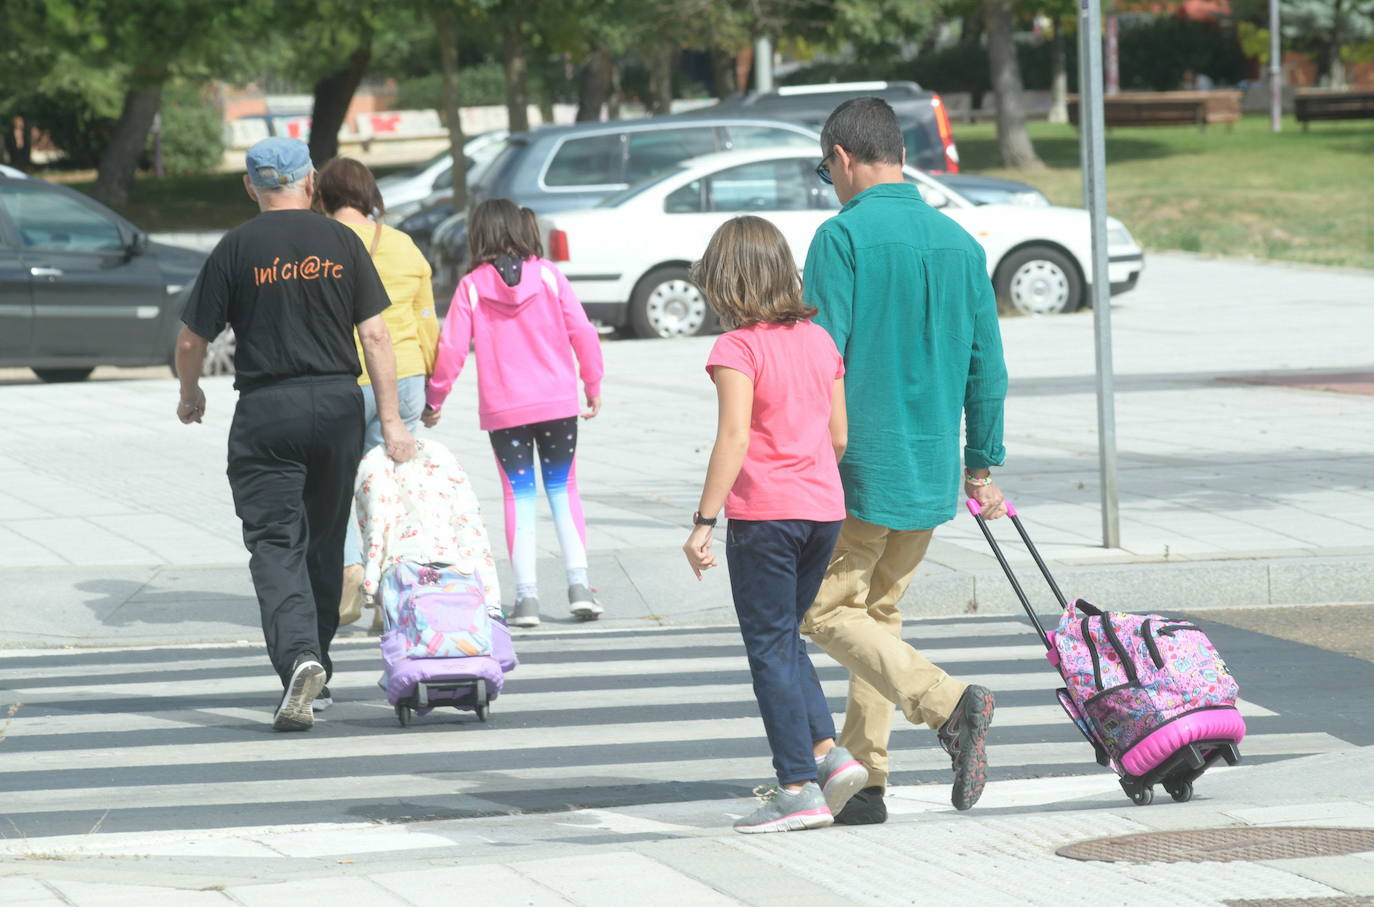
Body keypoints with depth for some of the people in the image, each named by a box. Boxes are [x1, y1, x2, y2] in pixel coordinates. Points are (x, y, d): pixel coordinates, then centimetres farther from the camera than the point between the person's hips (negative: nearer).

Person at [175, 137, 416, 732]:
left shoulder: (236, 249, -2)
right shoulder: (341, 242, 3)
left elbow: (192, 339, 0)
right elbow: (374, 334, -1)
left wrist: (190, 394, 20)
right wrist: (390, 420, 2)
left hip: (265, 411, -3)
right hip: (338, 403, 3)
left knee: (275, 543, -4)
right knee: (325, 540, 17)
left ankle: (297, 657, -25)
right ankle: (315, 660, 27)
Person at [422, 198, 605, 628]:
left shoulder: (471, 286, -4)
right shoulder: (548, 275, -2)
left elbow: (451, 350, -4)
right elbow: (581, 332, -4)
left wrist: (434, 400, 9)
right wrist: (593, 385, 9)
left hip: (503, 410, -1)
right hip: (557, 403, 1)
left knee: (519, 496, 6)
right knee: (563, 490, 11)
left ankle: (526, 594, -1)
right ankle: (579, 584, 1)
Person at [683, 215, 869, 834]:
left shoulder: (738, 348, -11)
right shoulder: (820, 341, 9)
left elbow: (734, 438, -19)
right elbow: (839, 435, 11)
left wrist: (704, 521, -17)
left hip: (764, 512, -7)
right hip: (823, 507, 7)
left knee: (770, 648, 2)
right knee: (785, 638, 20)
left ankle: (799, 788, 1)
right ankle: (827, 751, 6)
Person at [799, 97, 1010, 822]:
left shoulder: (843, 236, -10)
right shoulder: (959, 242, 9)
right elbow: (987, 367, 12)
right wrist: (981, 465, 19)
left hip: (860, 463, -7)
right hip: (932, 467, 7)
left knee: (827, 611, 1)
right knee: (878, 610, 16)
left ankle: (949, 705, -20)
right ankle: (864, 782, 14)